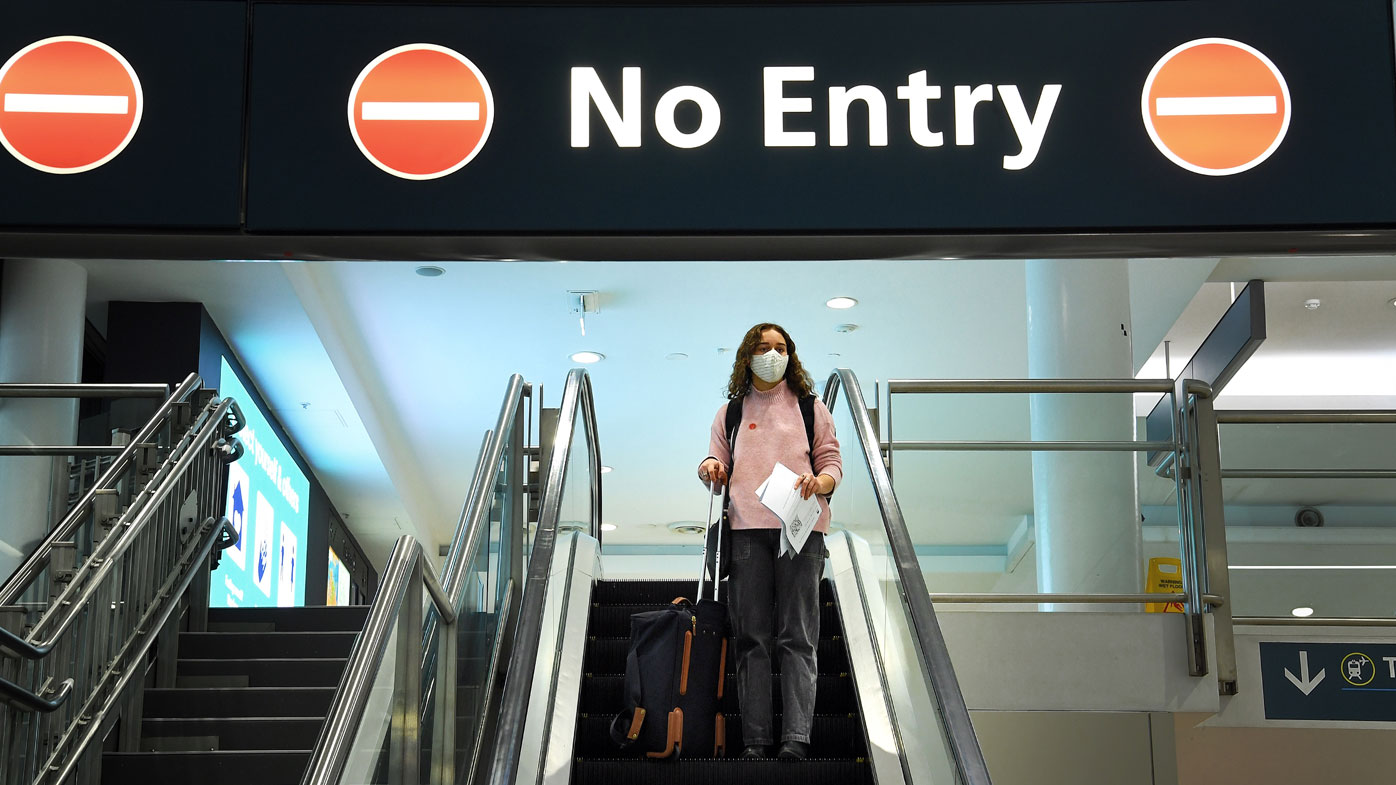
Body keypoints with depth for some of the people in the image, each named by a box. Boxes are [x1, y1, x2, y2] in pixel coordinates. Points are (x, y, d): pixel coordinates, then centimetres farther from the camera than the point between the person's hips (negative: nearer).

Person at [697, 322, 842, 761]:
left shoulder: (811, 408, 16)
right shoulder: (730, 412, 20)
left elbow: (832, 462, 12)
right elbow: (720, 473, 20)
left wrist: (820, 481, -10)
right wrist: (711, 470, -3)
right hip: (747, 528, 2)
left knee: (797, 635, -7)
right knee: (751, 636, -3)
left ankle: (796, 737, -11)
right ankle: (755, 739, -3)